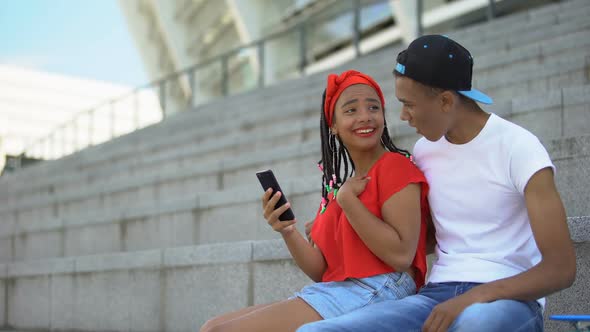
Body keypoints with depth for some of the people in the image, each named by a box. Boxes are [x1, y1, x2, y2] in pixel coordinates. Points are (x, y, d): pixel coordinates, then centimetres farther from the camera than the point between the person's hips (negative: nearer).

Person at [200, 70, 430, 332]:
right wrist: (287, 232, -5)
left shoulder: (395, 167, -4)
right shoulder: (338, 184, 18)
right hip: (334, 294, 8)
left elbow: (401, 255, -17)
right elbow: (323, 272, 13)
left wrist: (348, 200, -12)